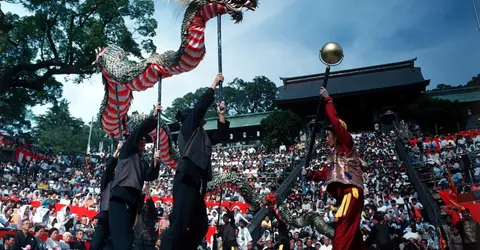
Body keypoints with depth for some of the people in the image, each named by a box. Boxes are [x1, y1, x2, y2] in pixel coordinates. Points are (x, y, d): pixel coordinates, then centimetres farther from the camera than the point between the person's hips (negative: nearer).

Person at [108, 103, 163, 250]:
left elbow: (150, 177, 11)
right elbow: (139, 130, 1)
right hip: (121, 197, -7)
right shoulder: (127, 151, 12)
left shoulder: (142, 162, 27)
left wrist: (156, 163, -4)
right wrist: (154, 116, 1)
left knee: (125, 238, 4)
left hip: (133, 200, 7)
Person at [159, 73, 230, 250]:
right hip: (186, 179, -9)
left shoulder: (202, 136, 28)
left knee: (200, 227, 8)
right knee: (179, 224, -19)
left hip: (197, 182, 9)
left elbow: (221, 136, 29)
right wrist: (214, 85, 7)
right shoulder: (188, 127, 8)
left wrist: (221, 115, 20)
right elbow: (200, 106, 0)